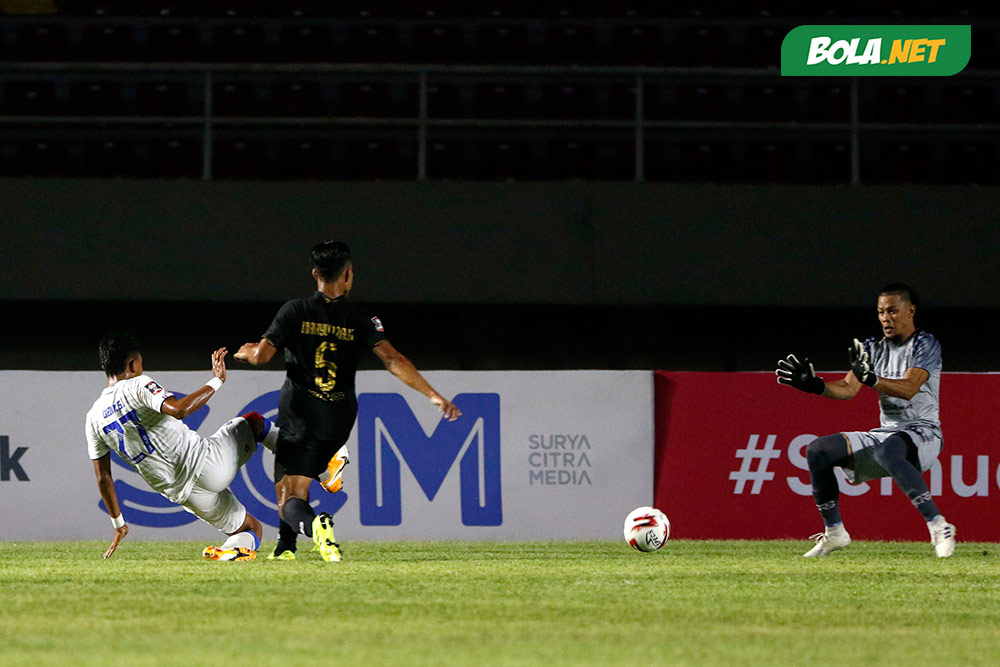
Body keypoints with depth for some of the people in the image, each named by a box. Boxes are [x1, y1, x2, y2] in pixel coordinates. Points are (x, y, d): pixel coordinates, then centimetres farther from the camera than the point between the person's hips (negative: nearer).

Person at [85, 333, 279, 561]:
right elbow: (178, 409, -28)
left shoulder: (94, 417, 8)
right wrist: (216, 381, -18)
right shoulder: (138, 386, -10)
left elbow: (103, 478, 12)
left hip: (183, 494, 5)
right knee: (254, 422, 23)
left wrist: (118, 524, 22)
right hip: (207, 463, -5)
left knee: (251, 528, 20)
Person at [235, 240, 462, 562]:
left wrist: (246, 352, 17)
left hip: (299, 416, -3)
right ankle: (286, 546, 24)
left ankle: (313, 524, -38)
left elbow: (260, 355, -8)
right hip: (340, 418, 3)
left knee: (290, 502, -4)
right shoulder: (361, 319, -2)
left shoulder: (295, 311, -4)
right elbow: (393, 360, -13)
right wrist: (434, 396, -13)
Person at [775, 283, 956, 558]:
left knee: (886, 452, -41)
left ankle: (938, 527, -39)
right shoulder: (873, 348, 13)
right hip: (884, 433, 7)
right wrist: (814, 385, -13)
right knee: (818, 450, -6)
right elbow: (848, 389, 6)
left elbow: (909, 389, -23)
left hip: (923, 434, -7)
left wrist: (872, 379, -39)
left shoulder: (926, 345, -7)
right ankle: (834, 533, 3)